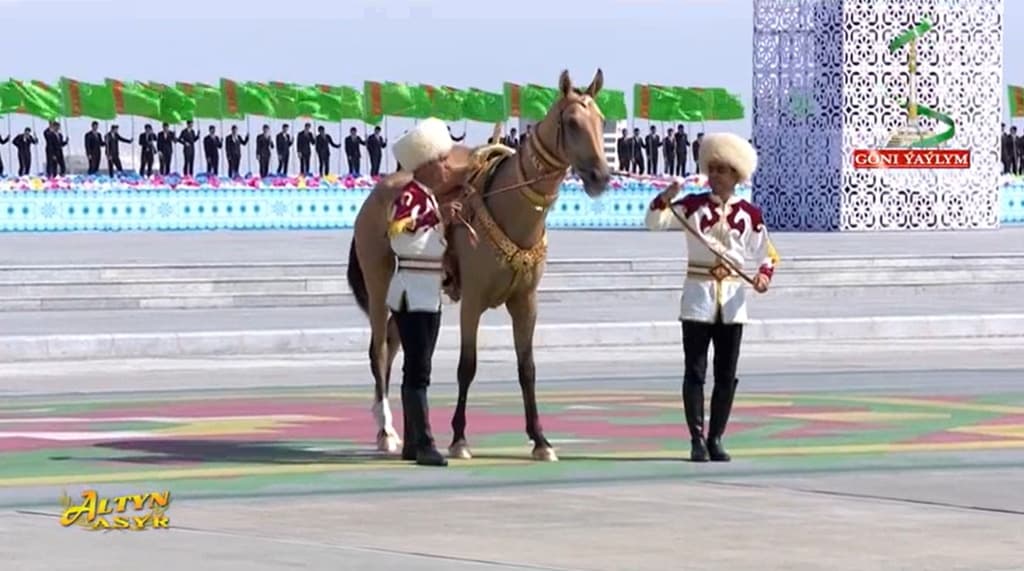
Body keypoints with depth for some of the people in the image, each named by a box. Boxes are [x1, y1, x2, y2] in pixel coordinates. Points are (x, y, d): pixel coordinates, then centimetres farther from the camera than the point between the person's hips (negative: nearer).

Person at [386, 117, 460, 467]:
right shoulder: (410, 196, -14)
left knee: (417, 368, 13)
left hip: (430, 292, 10)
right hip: (412, 291, -10)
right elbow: (400, 240, -27)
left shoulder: (432, 198, 14)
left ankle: (412, 443, 19)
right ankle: (424, 443, -13)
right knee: (418, 369, -11)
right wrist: (442, 231, -25)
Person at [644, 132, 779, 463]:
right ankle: (697, 440, 0)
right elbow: (655, 222, -11)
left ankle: (716, 439, 13)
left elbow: (768, 254, 9)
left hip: (732, 299, 2)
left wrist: (764, 275, -11)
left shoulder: (749, 215, 2)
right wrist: (665, 198, -28)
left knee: (726, 374, 5)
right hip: (698, 295, -2)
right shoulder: (692, 206, -1)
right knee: (695, 371, -2)